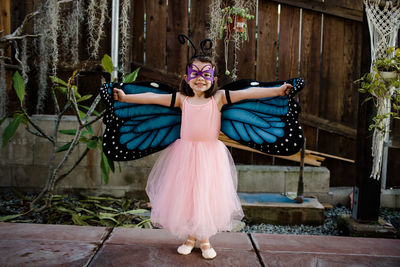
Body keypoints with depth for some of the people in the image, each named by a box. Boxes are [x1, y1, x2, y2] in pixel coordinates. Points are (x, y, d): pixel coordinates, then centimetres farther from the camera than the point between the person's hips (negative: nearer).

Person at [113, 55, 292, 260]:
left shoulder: (219, 98, -1)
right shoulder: (182, 99, 3)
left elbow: (248, 93, -8)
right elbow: (152, 98, 4)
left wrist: (279, 90, -13)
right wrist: (125, 97, 2)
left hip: (210, 155, -1)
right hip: (185, 154, 1)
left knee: (207, 196, 7)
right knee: (185, 195, 8)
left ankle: (205, 239, 29)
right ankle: (190, 238, 31)